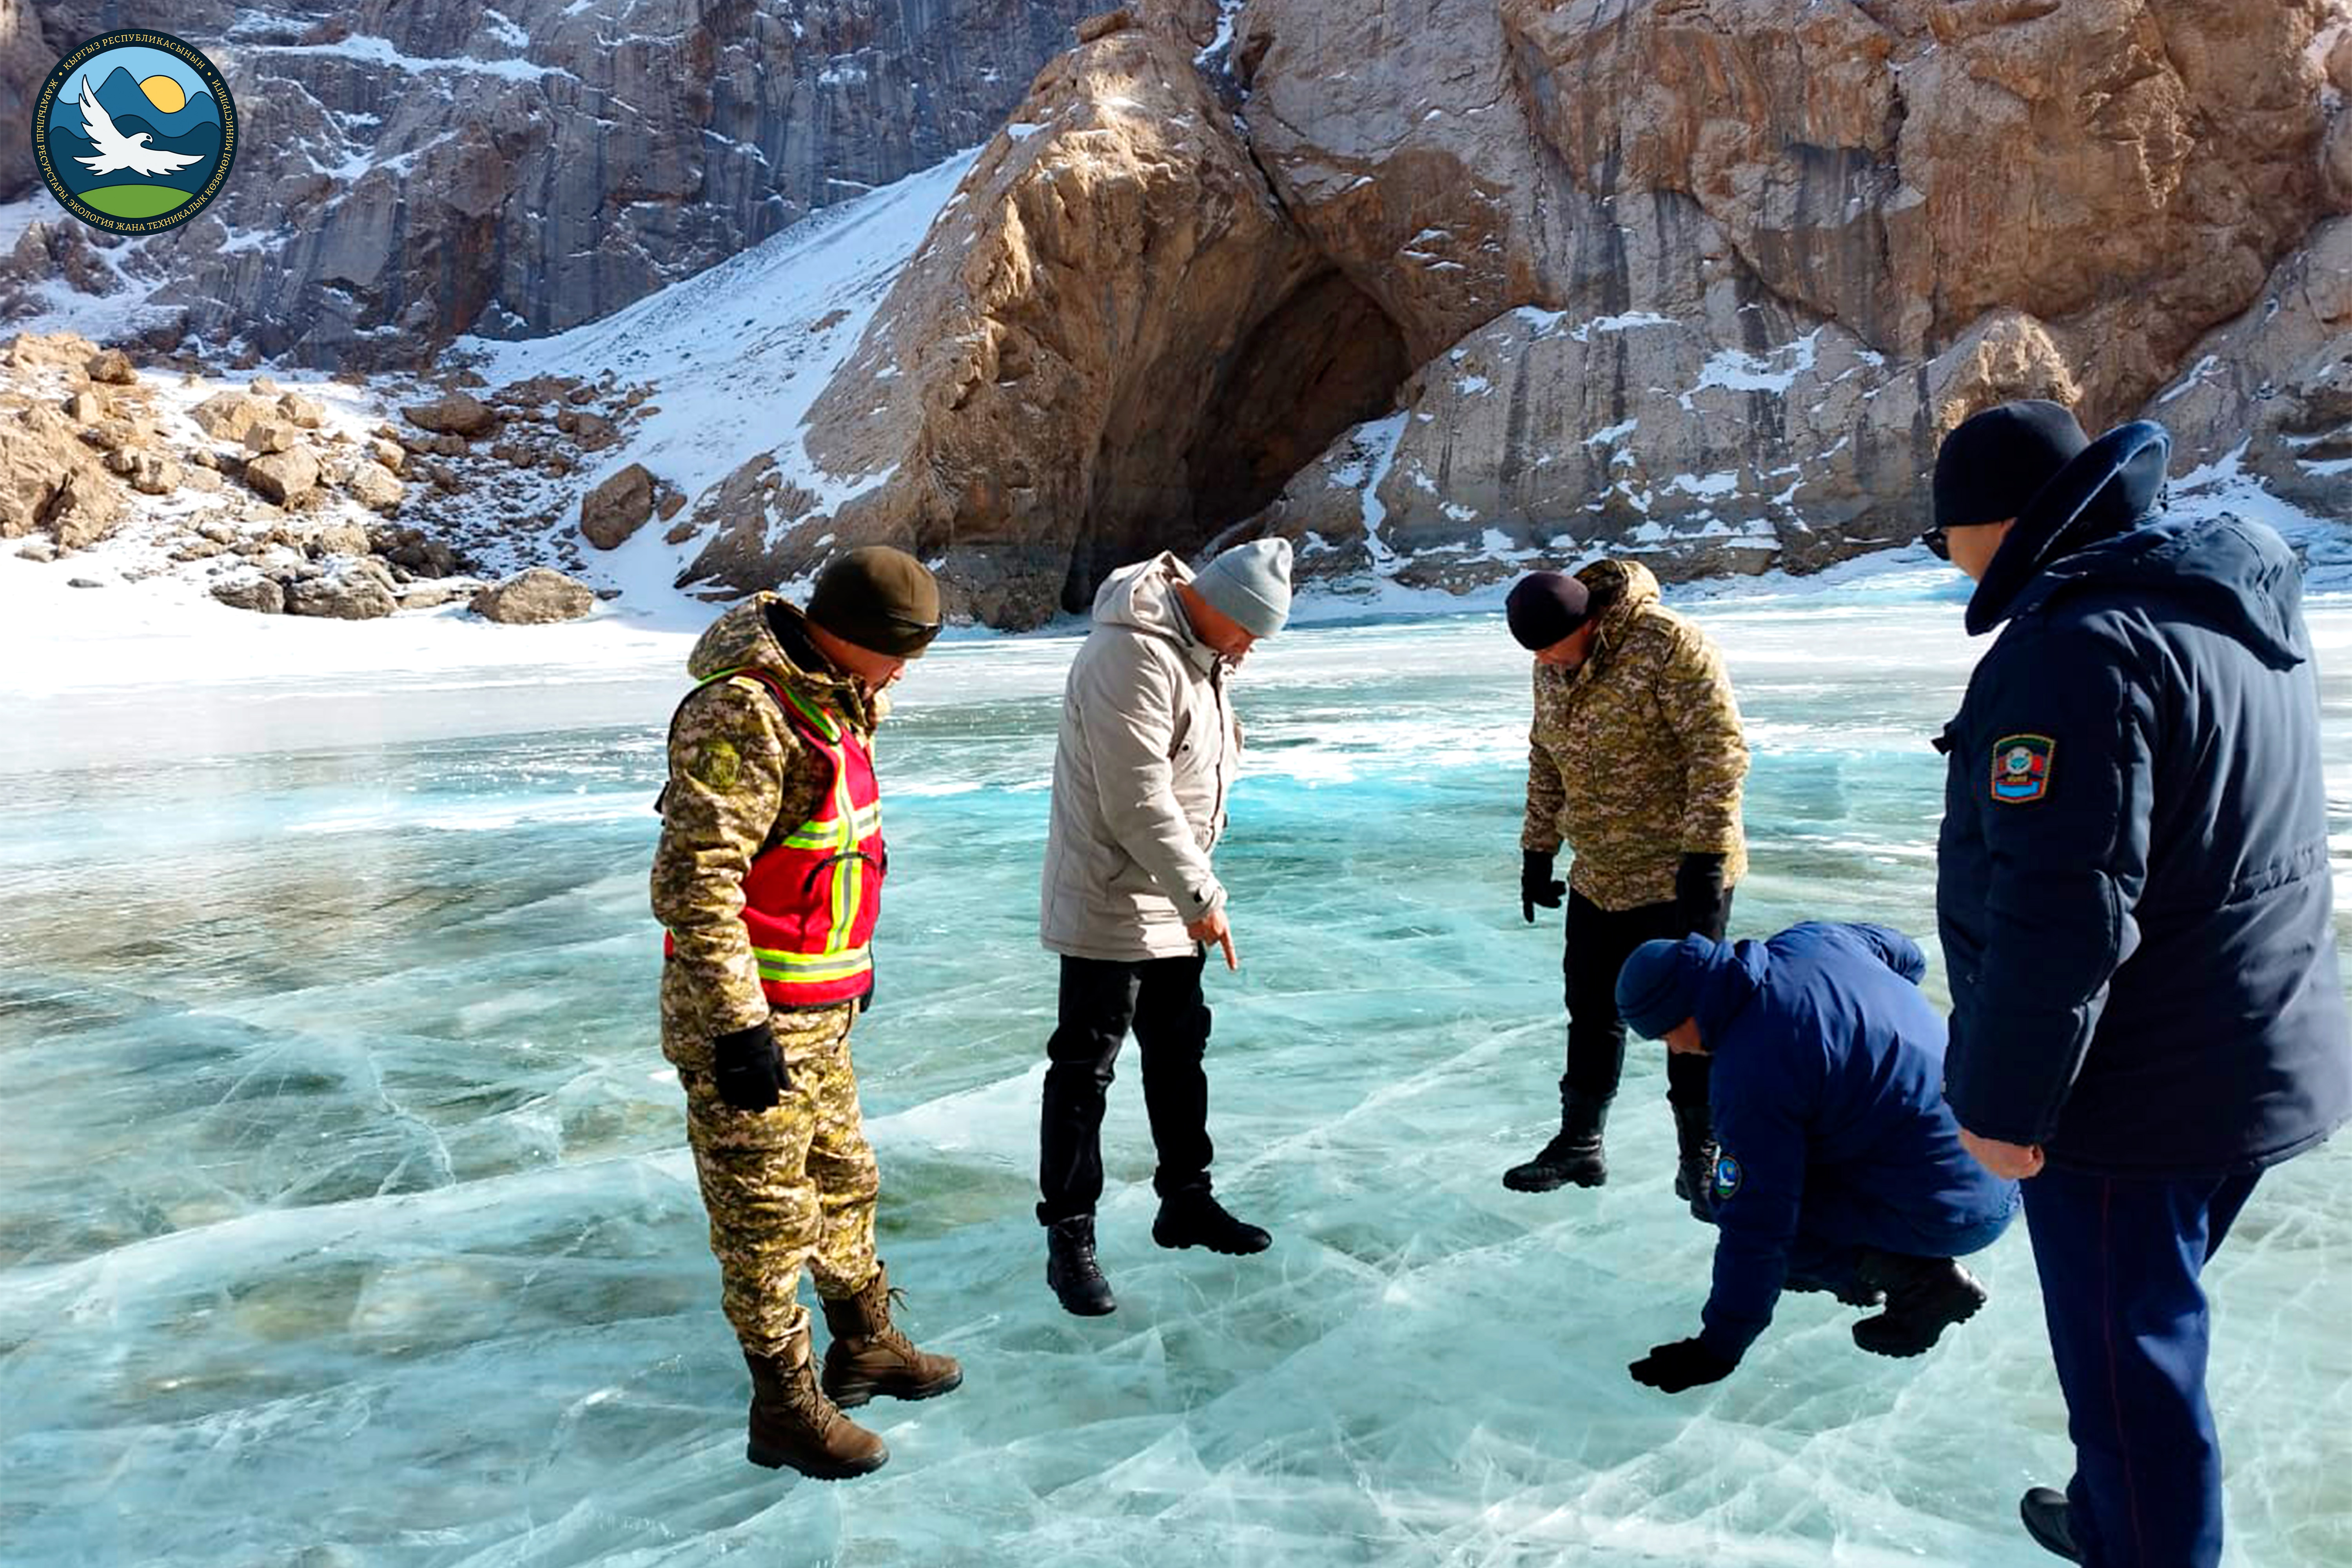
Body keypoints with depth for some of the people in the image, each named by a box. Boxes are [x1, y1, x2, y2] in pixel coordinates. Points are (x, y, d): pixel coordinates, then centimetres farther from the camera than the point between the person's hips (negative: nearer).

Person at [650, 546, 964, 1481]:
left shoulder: (827, 698, 9)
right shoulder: (744, 713, -23)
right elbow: (695, 883, -27)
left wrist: (854, 962, 26)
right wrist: (739, 1030, -26)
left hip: (816, 1012, 10)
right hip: (747, 1017, -10)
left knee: (843, 1181, 21)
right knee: (768, 1215, 4)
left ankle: (865, 1346, 39)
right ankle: (786, 1409, 19)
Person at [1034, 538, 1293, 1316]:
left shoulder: (1197, 647, 8)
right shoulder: (1132, 656, -24)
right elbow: (1138, 803, -27)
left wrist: (1195, 889, 16)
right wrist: (1202, 898, -21)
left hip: (1170, 899, 10)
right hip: (1109, 902, -10)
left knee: (1179, 1053, 19)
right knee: (1084, 1069, -1)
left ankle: (1186, 1201, 33)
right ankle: (1069, 1238, 9)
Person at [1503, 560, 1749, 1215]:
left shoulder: (1667, 644, -19)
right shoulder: (1551, 667, 5)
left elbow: (1720, 749, -20)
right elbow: (1546, 762, 17)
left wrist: (1704, 853, -22)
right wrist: (1538, 851, 17)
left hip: (1682, 874, -7)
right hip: (1598, 877, 7)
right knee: (1592, 1011, 14)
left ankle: (1700, 1161, 17)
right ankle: (1579, 1145, 28)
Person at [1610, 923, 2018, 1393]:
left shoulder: (1751, 1071, -24)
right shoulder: (1809, 940, -3)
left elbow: (1756, 1226, -19)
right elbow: (1906, 956, 19)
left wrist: (1718, 1349, -8)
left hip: (1954, 1210, -9)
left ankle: (1921, 1283, -3)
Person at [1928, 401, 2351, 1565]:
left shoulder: (2080, 643, -24)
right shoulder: (2234, 610, 9)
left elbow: (2060, 913, -28)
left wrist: (2004, 1100, -18)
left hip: (2135, 1092, -10)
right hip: (2253, 1064, 10)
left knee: (2126, 1350, 6)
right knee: (2148, 1319, 25)